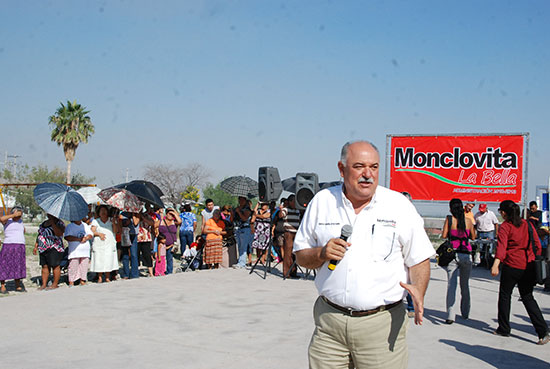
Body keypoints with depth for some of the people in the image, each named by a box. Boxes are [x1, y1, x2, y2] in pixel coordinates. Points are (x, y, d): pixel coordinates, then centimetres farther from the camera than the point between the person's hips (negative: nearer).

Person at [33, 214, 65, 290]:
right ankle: (44, 284, 10)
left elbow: (58, 233, -21)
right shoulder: (43, 223, 18)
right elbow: (39, 235, 24)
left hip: (54, 249, -7)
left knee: (55, 266, -5)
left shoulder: (59, 223, -4)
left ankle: (55, 284, 2)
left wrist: (53, 223, -22)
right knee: (44, 266, 6)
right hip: (43, 249, 7)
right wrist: (35, 246, 17)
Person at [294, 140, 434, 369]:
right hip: (329, 319, 2)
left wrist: (418, 291, -16)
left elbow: (419, 260, 4)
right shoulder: (322, 202, 6)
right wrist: (321, 254, -9)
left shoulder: (399, 205, 1)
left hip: (382, 324, -1)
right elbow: (301, 256, 12)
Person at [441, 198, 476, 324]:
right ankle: (465, 313, 28)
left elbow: (444, 235, -3)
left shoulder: (449, 219, -4)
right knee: (465, 285, 17)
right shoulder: (468, 220, 3)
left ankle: (450, 316, -11)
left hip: (453, 254, -2)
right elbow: (473, 237, 11)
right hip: (466, 254, 3)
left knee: (451, 285, -3)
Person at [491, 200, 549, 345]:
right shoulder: (527, 224, 9)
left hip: (512, 265, -5)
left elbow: (502, 246, -22)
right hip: (528, 266, 5)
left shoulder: (505, 227, -8)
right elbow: (537, 245, 10)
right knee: (527, 297, 10)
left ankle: (504, 328, 20)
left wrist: (495, 265, -32)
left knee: (504, 295, 12)